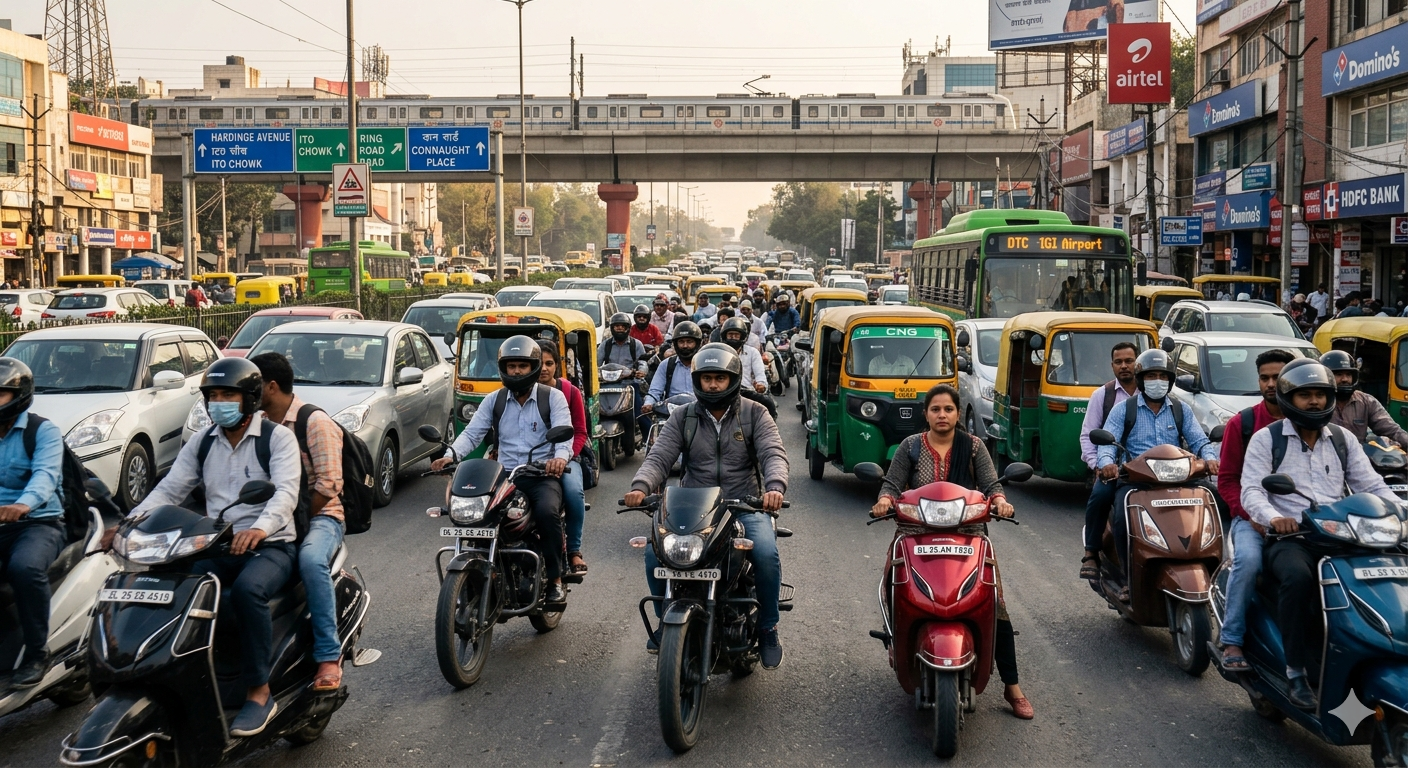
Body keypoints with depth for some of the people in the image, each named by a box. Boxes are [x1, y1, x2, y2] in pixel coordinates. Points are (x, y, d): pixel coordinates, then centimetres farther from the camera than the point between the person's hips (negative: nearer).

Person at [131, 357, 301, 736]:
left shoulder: (278, 437, -4)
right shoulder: (202, 442, 13)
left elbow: (286, 491, -19)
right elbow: (170, 488, 7)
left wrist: (260, 528, -39)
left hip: (271, 546, -5)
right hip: (216, 547, 5)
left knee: (247, 589, -36)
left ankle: (259, 693, -26)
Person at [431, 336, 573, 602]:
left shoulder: (553, 397, 4)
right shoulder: (493, 401, 15)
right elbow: (472, 433, 5)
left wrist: (560, 457, -33)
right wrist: (450, 455, -16)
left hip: (543, 474, -3)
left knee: (547, 512, -32)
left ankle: (555, 580, -17)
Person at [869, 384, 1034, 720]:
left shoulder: (973, 447, 8)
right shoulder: (910, 446, 8)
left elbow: (991, 484, 1)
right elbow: (892, 484, 3)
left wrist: (999, 501, -21)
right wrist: (885, 500, -20)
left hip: (968, 532, 0)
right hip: (917, 532, 1)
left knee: (995, 604, -11)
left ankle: (1012, 688, -3)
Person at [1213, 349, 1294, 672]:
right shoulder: (1242, 423, 7)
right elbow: (1227, 479, 5)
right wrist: (1251, 515, -9)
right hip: (1252, 517, -1)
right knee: (1248, 559, -32)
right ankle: (1231, 640, -21)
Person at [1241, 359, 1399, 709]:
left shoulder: (1343, 439, 18)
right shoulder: (1266, 439, 5)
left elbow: (1371, 484, 12)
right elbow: (1251, 490, -5)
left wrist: (1398, 510, -8)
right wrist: (1273, 517, -26)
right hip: (1288, 537, -4)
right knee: (1298, 577, -37)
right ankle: (1297, 672, -26)